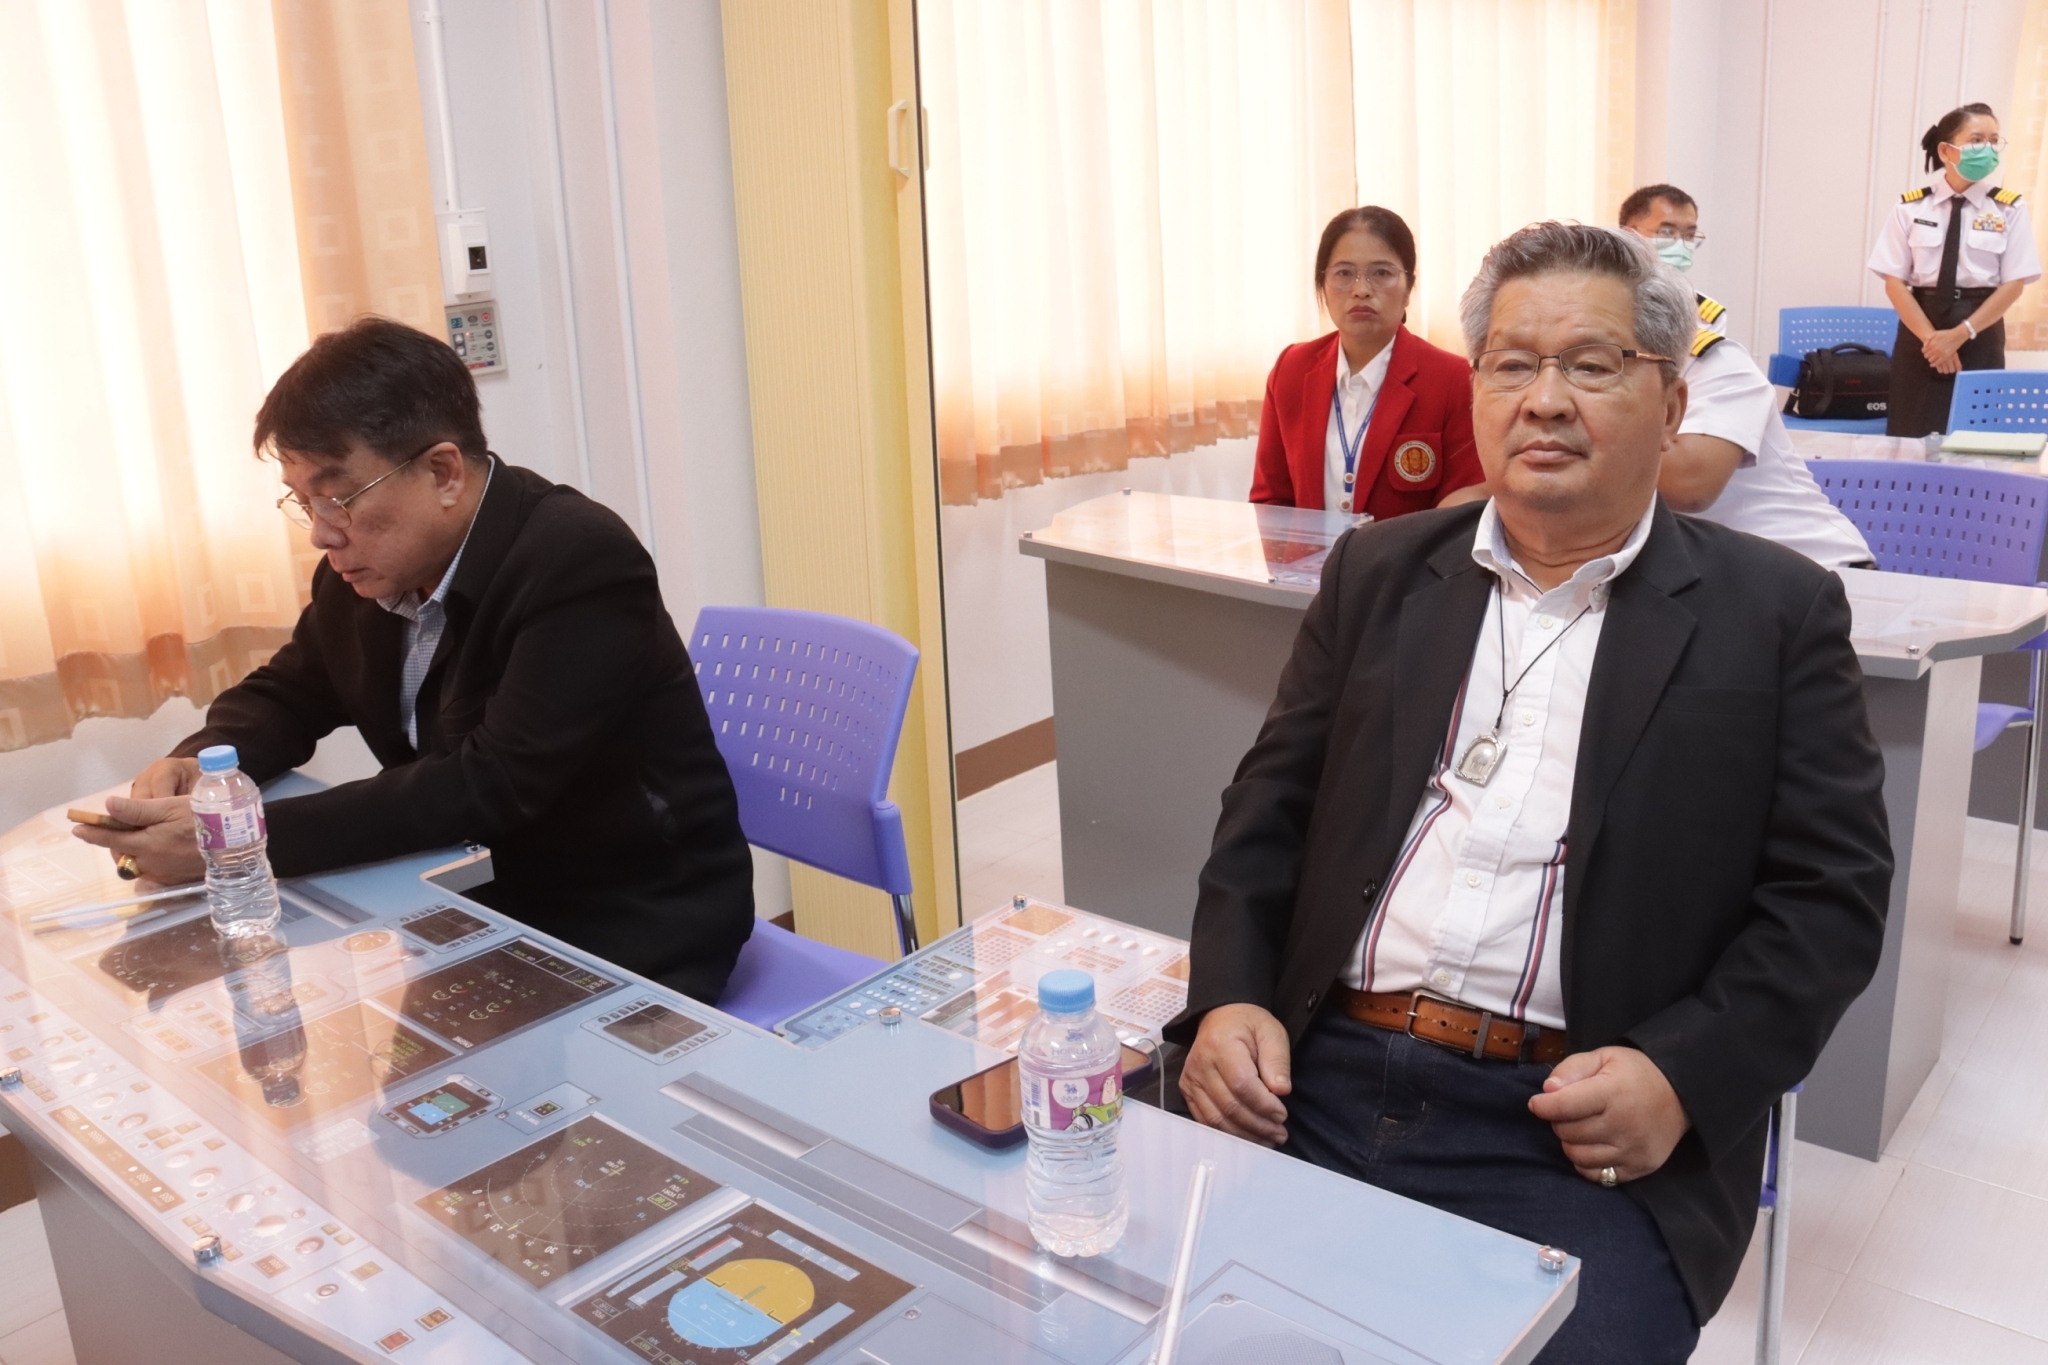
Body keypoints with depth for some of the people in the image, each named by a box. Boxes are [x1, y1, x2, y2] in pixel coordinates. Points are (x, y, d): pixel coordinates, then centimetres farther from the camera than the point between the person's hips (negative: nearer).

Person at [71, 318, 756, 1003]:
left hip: (628, 929, -7)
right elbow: (285, 693, 18)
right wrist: (197, 761, -5)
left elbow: (493, 786, -28)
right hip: (486, 899, 7)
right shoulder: (361, 570, 2)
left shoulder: (584, 563, -23)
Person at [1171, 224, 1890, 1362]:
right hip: (1319, 1080, 3)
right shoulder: (1380, 572, 13)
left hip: (1580, 1136, -2)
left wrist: (1680, 1074, -13)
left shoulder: (1776, 611, 5)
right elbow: (1273, 808, 13)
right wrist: (1230, 998, -3)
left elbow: (1833, 894, 1)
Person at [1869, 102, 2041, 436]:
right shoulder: (1910, 206, 2)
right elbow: (1894, 281, -2)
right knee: (1912, 440, 0)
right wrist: (1930, 336, -13)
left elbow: (2013, 283, -2)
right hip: (1919, 336, 0)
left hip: (1980, 337, 0)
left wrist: (1961, 333, -14)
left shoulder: (2010, 209, 2)